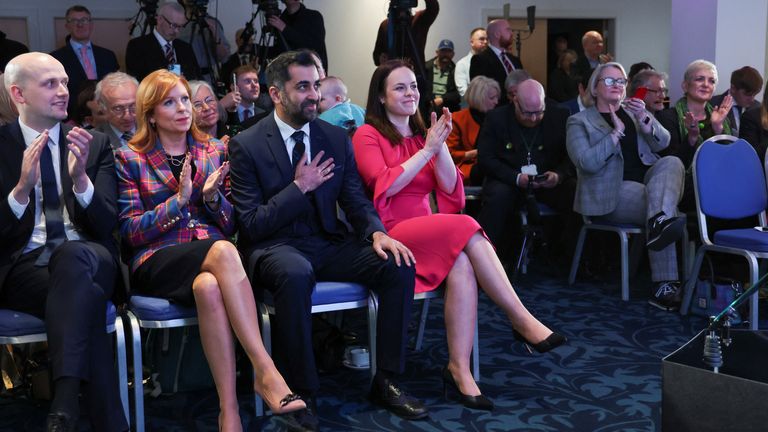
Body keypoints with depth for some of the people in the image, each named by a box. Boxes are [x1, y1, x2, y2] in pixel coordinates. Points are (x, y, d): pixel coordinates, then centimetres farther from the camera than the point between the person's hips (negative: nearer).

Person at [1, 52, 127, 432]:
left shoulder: (95, 144, 14)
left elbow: (106, 225, 4)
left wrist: (81, 179, -15)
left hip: (88, 258, 1)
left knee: (72, 256, -38)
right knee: (86, 297, -36)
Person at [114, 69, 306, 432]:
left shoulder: (213, 152, 18)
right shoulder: (130, 159, 9)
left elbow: (230, 225, 15)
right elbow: (130, 232, 0)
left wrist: (212, 196, -6)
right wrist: (180, 198, -10)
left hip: (213, 257, 3)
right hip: (157, 262, -3)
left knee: (209, 286, -37)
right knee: (222, 251, -37)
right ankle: (265, 370, -41)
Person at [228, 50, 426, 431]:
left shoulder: (336, 138, 8)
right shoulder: (246, 146, -6)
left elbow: (356, 201, 6)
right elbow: (250, 225, -10)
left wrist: (377, 233, -15)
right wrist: (300, 187, -17)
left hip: (329, 243, 5)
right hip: (275, 247, -5)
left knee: (399, 265, -19)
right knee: (296, 274, -39)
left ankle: (385, 382, -7)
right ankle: (301, 394, -23)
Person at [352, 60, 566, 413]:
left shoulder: (420, 135, 19)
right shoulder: (368, 135, 2)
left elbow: (449, 187, 9)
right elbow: (384, 185, -15)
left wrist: (440, 145, -5)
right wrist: (427, 149, -11)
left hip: (427, 232, 6)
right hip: (391, 235, -5)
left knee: (462, 265, -31)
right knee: (467, 230, -30)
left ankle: (460, 368, -35)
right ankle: (523, 322, -28)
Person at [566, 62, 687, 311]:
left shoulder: (633, 112, 22)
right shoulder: (579, 121, 6)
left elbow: (662, 143, 6)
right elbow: (587, 163, -12)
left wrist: (644, 120, -11)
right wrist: (616, 132, -12)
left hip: (647, 182, 5)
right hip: (609, 195, -5)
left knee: (672, 162, -28)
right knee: (660, 204, -31)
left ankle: (659, 223, -51)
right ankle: (664, 287, -41)